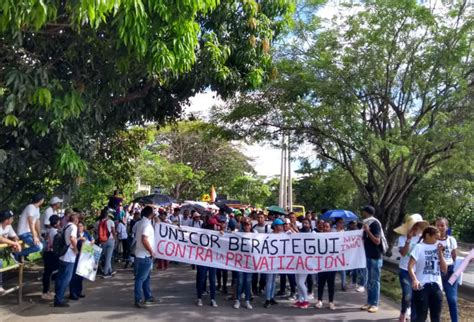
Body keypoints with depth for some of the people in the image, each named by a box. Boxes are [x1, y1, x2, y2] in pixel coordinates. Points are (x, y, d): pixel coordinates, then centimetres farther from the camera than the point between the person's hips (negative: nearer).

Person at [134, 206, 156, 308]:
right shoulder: (147, 224, -20)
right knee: (141, 278, -3)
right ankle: (138, 300, 4)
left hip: (143, 254, 10)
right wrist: (151, 251, -20)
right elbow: (144, 240, -30)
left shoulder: (141, 223, 10)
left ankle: (148, 297, 28)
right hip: (145, 255, -10)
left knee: (146, 277, 18)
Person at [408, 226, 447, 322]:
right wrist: (414, 279, -33)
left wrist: (440, 253, -2)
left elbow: (444, 270, 7)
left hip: (436, 286, 5)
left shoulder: (438, 247, 8)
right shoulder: (419, 247, -8)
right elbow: (410, 266, -16)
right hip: (422, 286, -5)